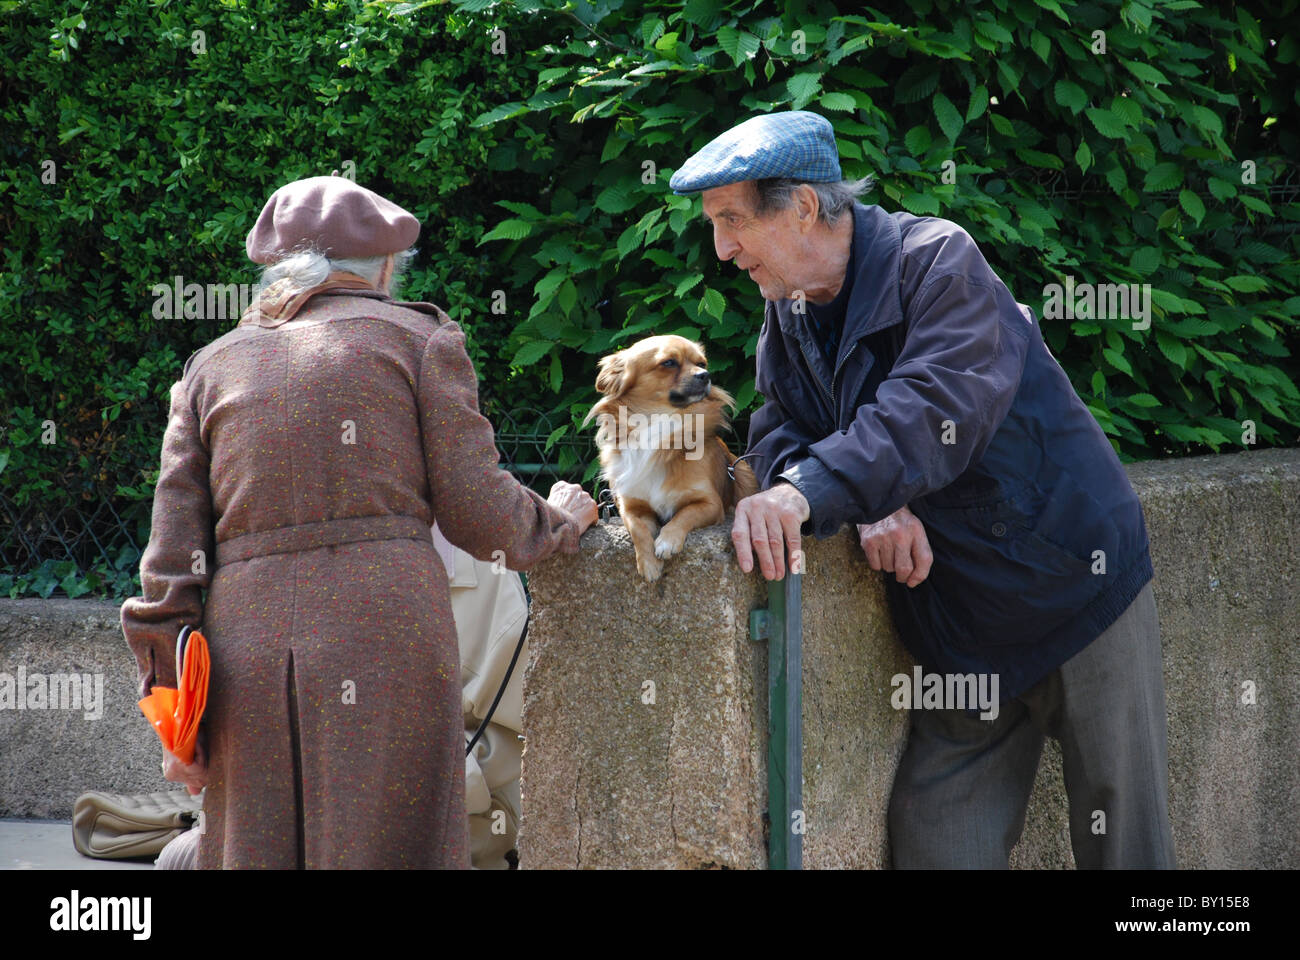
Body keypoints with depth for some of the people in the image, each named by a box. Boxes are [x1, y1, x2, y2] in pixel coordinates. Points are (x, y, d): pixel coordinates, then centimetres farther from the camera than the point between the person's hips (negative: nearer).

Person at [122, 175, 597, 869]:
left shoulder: (212, 366, 17)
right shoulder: (418, 339, 8)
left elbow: (171, 554, 10)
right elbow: (476, 512, 3)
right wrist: (560, 521, 24)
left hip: (245, 650, 3)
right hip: (387, 637, -3)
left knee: (254, 851, 7)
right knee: (386, 844, -2)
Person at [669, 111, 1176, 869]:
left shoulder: (938, 261, -17)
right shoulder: (788, 316, 6)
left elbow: (938, 409, -31)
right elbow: (778, 436, 0)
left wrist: (811, 491, -44)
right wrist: (870, 507, -21)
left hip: (1075, 588, -6)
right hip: (962, 628, 6)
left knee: (1122, 838, -1)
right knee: (934, 840, -1)